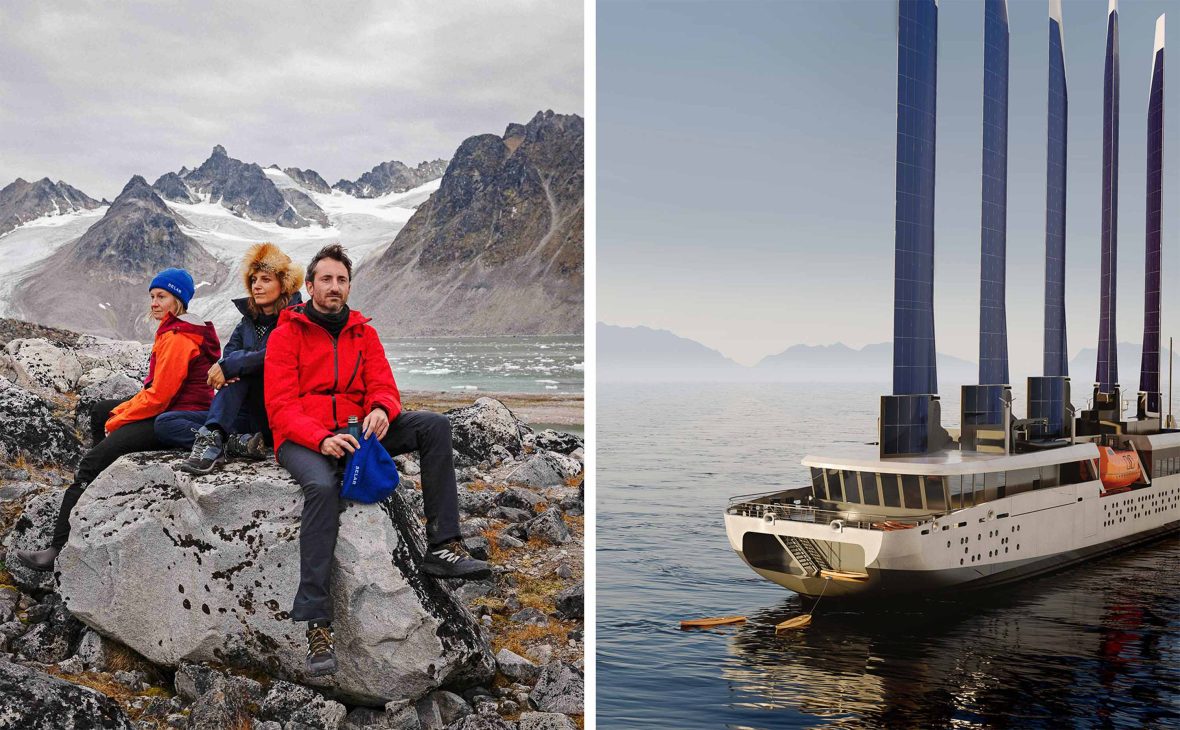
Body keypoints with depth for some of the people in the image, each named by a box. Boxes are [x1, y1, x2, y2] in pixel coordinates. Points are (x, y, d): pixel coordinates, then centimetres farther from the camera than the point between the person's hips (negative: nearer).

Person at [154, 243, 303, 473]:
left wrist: (229, 366, -25)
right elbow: (228, 356, 2)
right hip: (245, 415, 7)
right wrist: (222, 368, -21)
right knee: (164, 423, -8)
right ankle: (239, 443, -30)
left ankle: (212, 438, -39)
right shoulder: (248, 322, 17)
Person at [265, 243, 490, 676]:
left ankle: (442, 547, -21)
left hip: (353, 431, 5)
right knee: (322, 485, -38)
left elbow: (383, 387, 7)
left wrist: (381, 410, -20)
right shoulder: (286, 335, 1)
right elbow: (280, 406, -8)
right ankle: (316, 623, -38)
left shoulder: (363, 333, 14)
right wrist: (321, 439, -26)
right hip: (301, 439, -4)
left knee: (434, 425, -16)